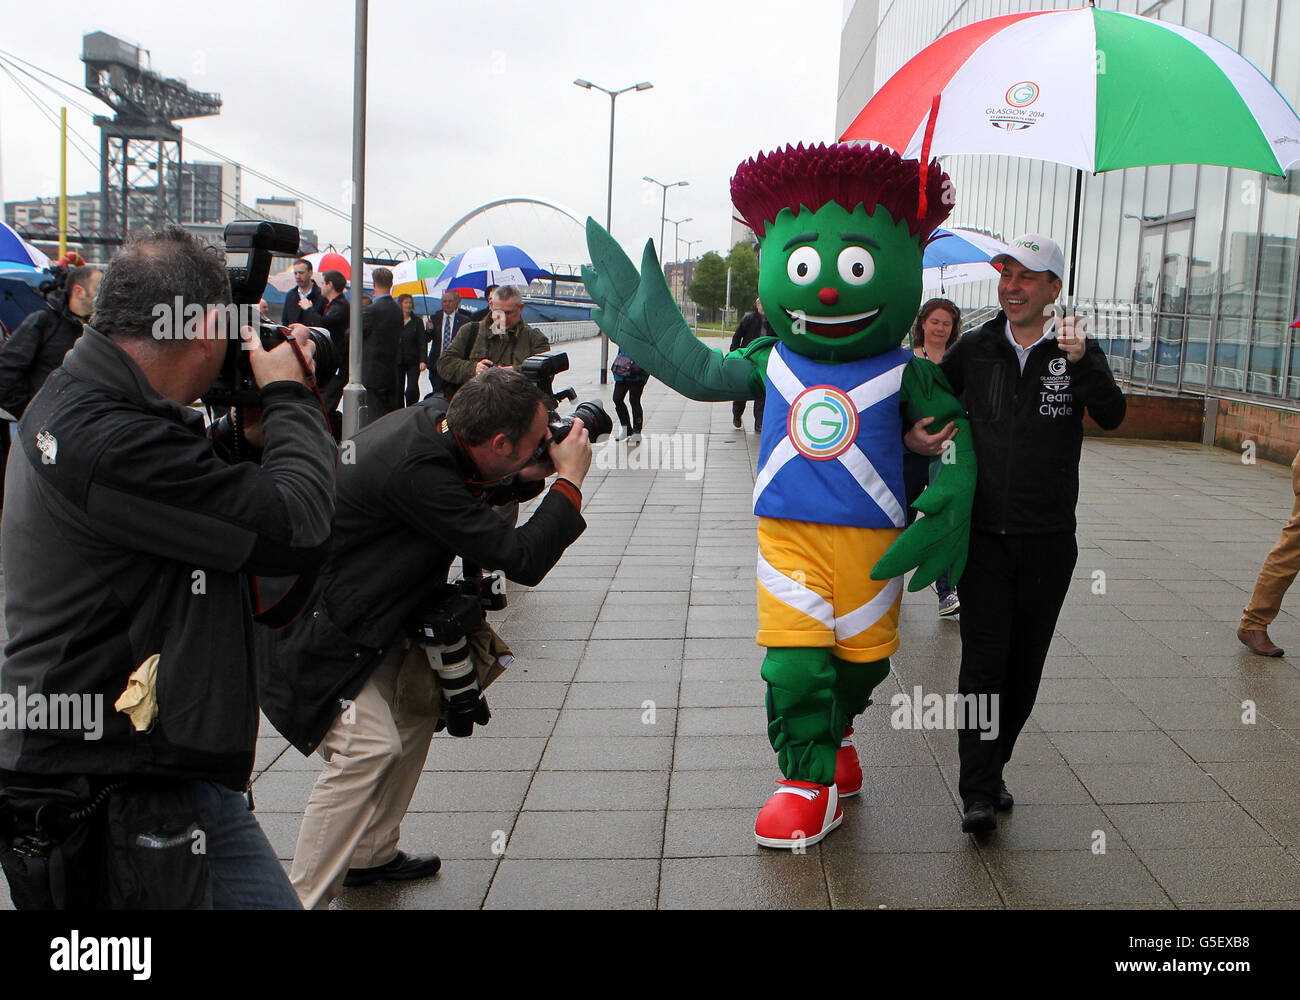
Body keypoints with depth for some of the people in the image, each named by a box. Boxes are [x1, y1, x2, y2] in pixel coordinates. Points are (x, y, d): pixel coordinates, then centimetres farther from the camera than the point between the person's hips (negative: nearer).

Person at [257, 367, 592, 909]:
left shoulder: (435, 418, -6)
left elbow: (463, 493, 17)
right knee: (369, 743, -18)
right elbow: (522, 559, -29)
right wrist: (568, 481, -18)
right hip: (315, 627, -10)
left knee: (418, 701, 15)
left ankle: (371, 854, 28)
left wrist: (527, 478, -1)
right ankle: (301, 900, -7)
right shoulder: (414, 469, -33)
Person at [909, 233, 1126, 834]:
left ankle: (992, 768, 27)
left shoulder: (1078, 352, 0)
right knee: (984, 662, -7)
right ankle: (978, 794, -2)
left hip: (1048, 541, 0)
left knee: (1024, 665, 10)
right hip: (983, 535, 0)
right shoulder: (976, 349, 5)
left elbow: (1112, 417, -17)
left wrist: (1081, 362, -33)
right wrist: (911, 434, -5)